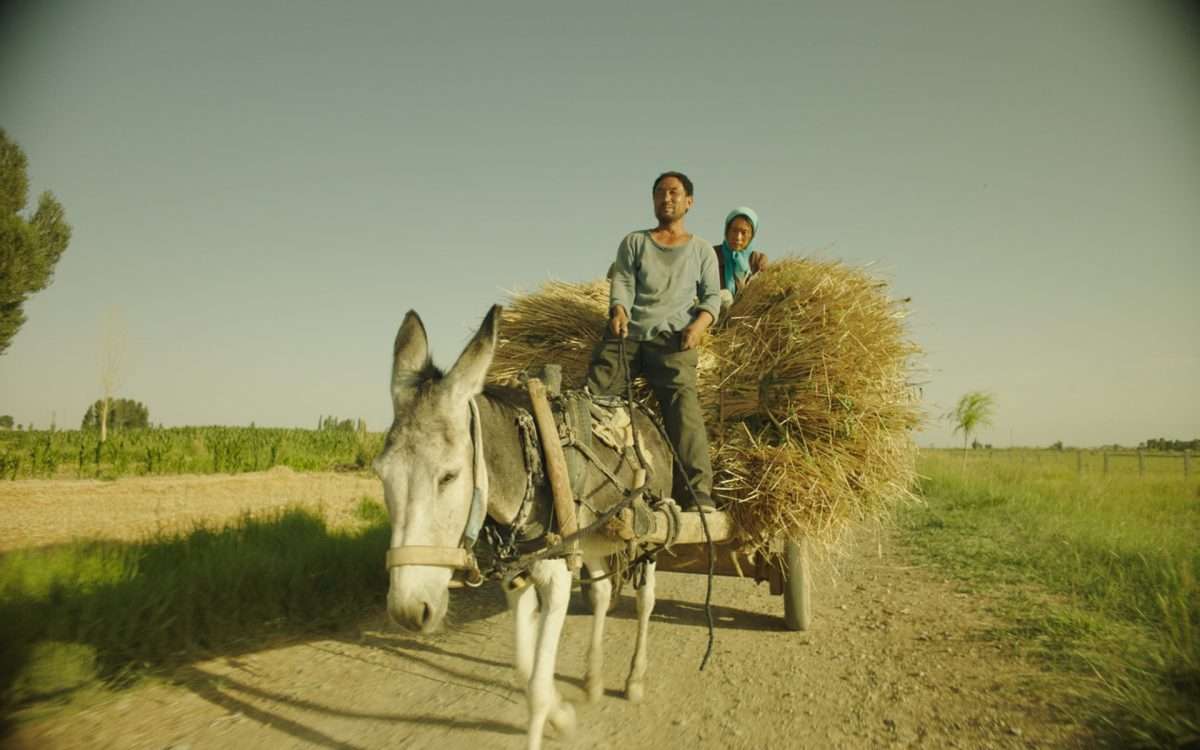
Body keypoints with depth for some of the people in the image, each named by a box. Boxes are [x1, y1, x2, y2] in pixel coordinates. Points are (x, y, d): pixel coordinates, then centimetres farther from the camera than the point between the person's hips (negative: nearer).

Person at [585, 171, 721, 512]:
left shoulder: (702, 250, 23)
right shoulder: (634, 242, 23)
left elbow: (712, 296, 14)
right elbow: (622, 282, 9)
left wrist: (699, 324, -8)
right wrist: (619, 310, -14)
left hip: (672, 338, -2)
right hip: (626, 333, 2)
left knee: (683, 404, -23)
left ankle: (698, 496, -30)